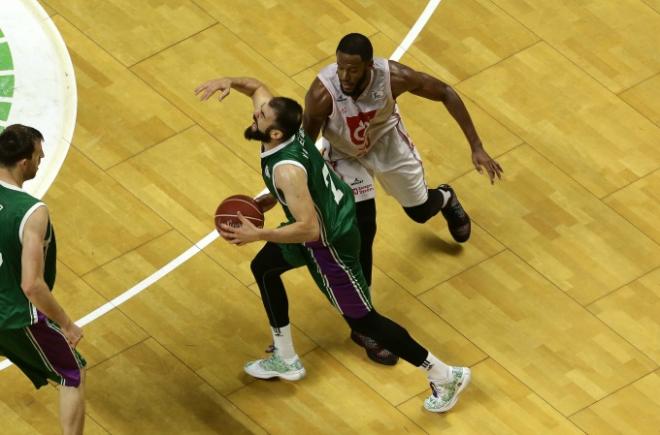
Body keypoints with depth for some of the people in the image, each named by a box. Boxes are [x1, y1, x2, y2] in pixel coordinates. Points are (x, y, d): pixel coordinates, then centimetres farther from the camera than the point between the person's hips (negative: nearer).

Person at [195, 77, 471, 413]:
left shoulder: (287, 170, -38)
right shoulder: (283, 125, -14)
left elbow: (309, 229, -38)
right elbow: (257, 87, 4)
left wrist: (257, 234, -37)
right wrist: (230, 82, -16)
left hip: (330, 242, -9)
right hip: (331, 217, 9)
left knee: (361, 319, 5)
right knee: (263, 268, 25)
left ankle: (445, 376, 16)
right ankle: (286, 361, 40)